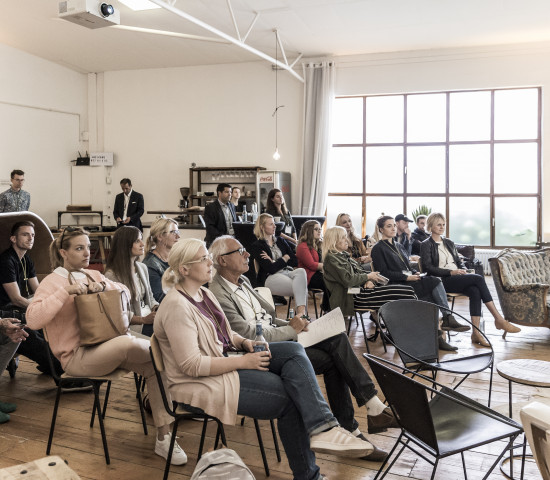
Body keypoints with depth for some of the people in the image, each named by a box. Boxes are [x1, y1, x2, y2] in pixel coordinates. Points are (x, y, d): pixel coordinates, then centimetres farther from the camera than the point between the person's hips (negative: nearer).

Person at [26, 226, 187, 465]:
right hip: (77, 355, -6)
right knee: (126, 342, -36)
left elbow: (124, 291, 14)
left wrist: (103, 285, -6)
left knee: (155, 366, -16)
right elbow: (32, 319, -18)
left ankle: (163, 438, -12)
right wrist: (66, 292, -23)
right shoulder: (52, 282, -3)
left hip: (106, 345, 7)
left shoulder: (93, 275, 16)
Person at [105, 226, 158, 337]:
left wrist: (156, 308, 0)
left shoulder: (142, 268, 15)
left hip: (150, 318, 7)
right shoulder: (112, 275, -8)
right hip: (133, 324, -7)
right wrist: (143, 320, -19)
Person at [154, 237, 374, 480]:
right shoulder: (177, 307, -21)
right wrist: (244, 362, -21)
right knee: (290, 398, -15)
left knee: (293, 350, -11)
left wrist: (245, 343, -3)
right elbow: (192, 366, -25)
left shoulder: (204, 294, 10)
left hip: (223, 362, 9)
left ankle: (322, 427, -23)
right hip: (200, 385, -9)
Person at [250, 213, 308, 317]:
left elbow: (295, 261, 12)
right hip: (270, 278, -5)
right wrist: (285, 258, 4)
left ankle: (301, 312, -40)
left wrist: (275, 262, 0)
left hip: (288, 272, 5)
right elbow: (271, 268, -9)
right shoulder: (256, 246, 4)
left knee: (301, 271, -34)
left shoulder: (280, 241, 23)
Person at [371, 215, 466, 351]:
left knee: (435, 281, -23)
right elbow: (384, 272, -9)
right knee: (432, 284, -27)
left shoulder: (399, 246, 27)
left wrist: (415, 273, 2)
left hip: (410, 279, 7)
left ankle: (448, 318, -31)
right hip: (396, 284, -7)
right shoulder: (378, 249, 2)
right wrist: (406, 277, -16)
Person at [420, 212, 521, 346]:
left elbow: (459, 261, 24)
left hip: (457, 278, 6)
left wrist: (463, 270, 0)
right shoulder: (426, 245, 4)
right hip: (443, 281, -6)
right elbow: (428, 267, -7)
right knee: (478, 278, -25)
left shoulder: (449, 243, 25)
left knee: (475, 291, -28)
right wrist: (451, 272, -16)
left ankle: (476, 333, -33)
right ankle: (499, 319, -23)